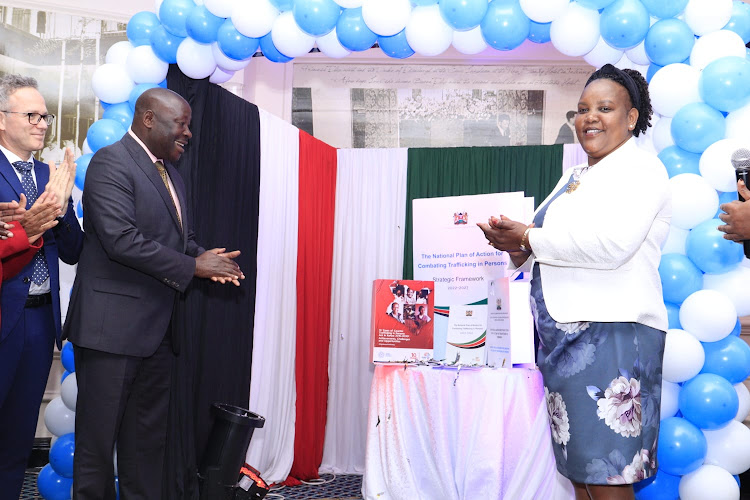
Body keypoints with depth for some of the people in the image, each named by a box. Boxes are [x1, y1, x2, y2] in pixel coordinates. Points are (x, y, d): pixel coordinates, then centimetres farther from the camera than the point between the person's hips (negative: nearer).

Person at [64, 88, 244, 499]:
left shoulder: (169, 172, 16)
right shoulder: (110, 162, -11)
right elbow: (122, 240, -22)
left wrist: (205, 258, 1)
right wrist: (193, 266, -16)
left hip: (156, 327, 9)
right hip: (112, 326, -9)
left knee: (148, 438, 15)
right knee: (98, 436, 1)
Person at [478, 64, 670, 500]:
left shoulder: (639, 168, -4)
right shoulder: (575, 178, 23)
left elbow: (611, 243, -19)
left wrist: (528, 238, -12)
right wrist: (520, 249, 6)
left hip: (610, 333, -9)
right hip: (563, 333, 9)